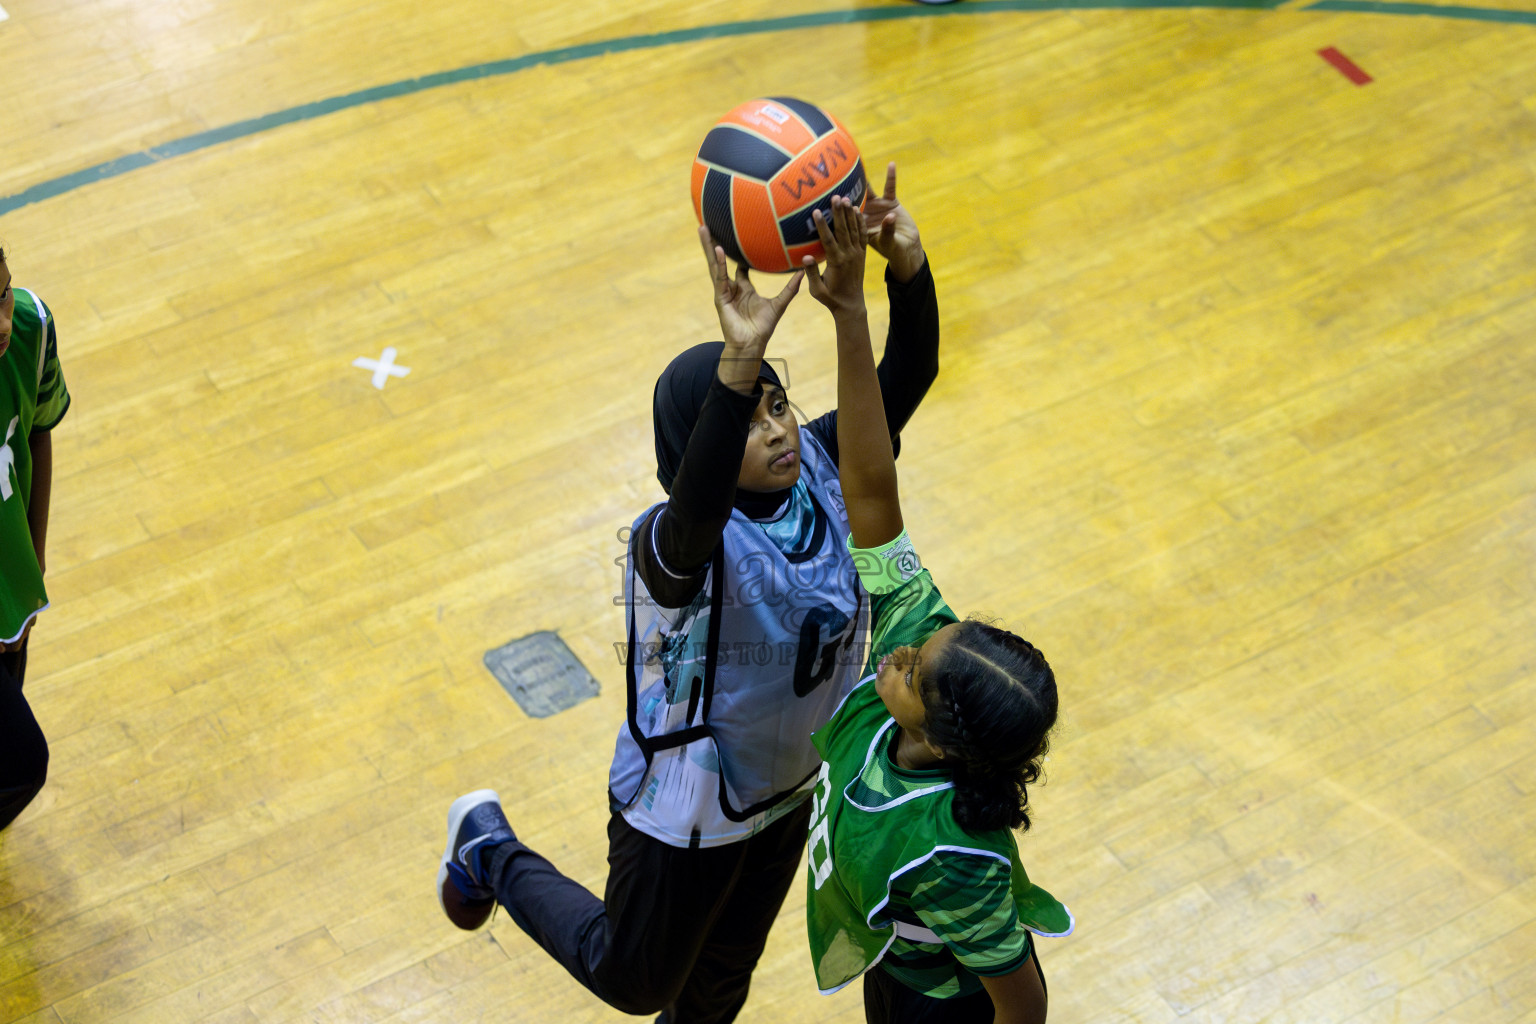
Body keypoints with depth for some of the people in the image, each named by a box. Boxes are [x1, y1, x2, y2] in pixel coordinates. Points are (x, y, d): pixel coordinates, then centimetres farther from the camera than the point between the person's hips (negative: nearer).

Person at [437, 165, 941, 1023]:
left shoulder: (821, 469, -17)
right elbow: (698, 509, -61)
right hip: (685, 814, -6)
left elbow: (908, 377, -27)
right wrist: (737, 363, -76)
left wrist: (909, 268, -47)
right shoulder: (674, 543, -37)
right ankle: (492, 850, 42)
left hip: (786, 791, 6)